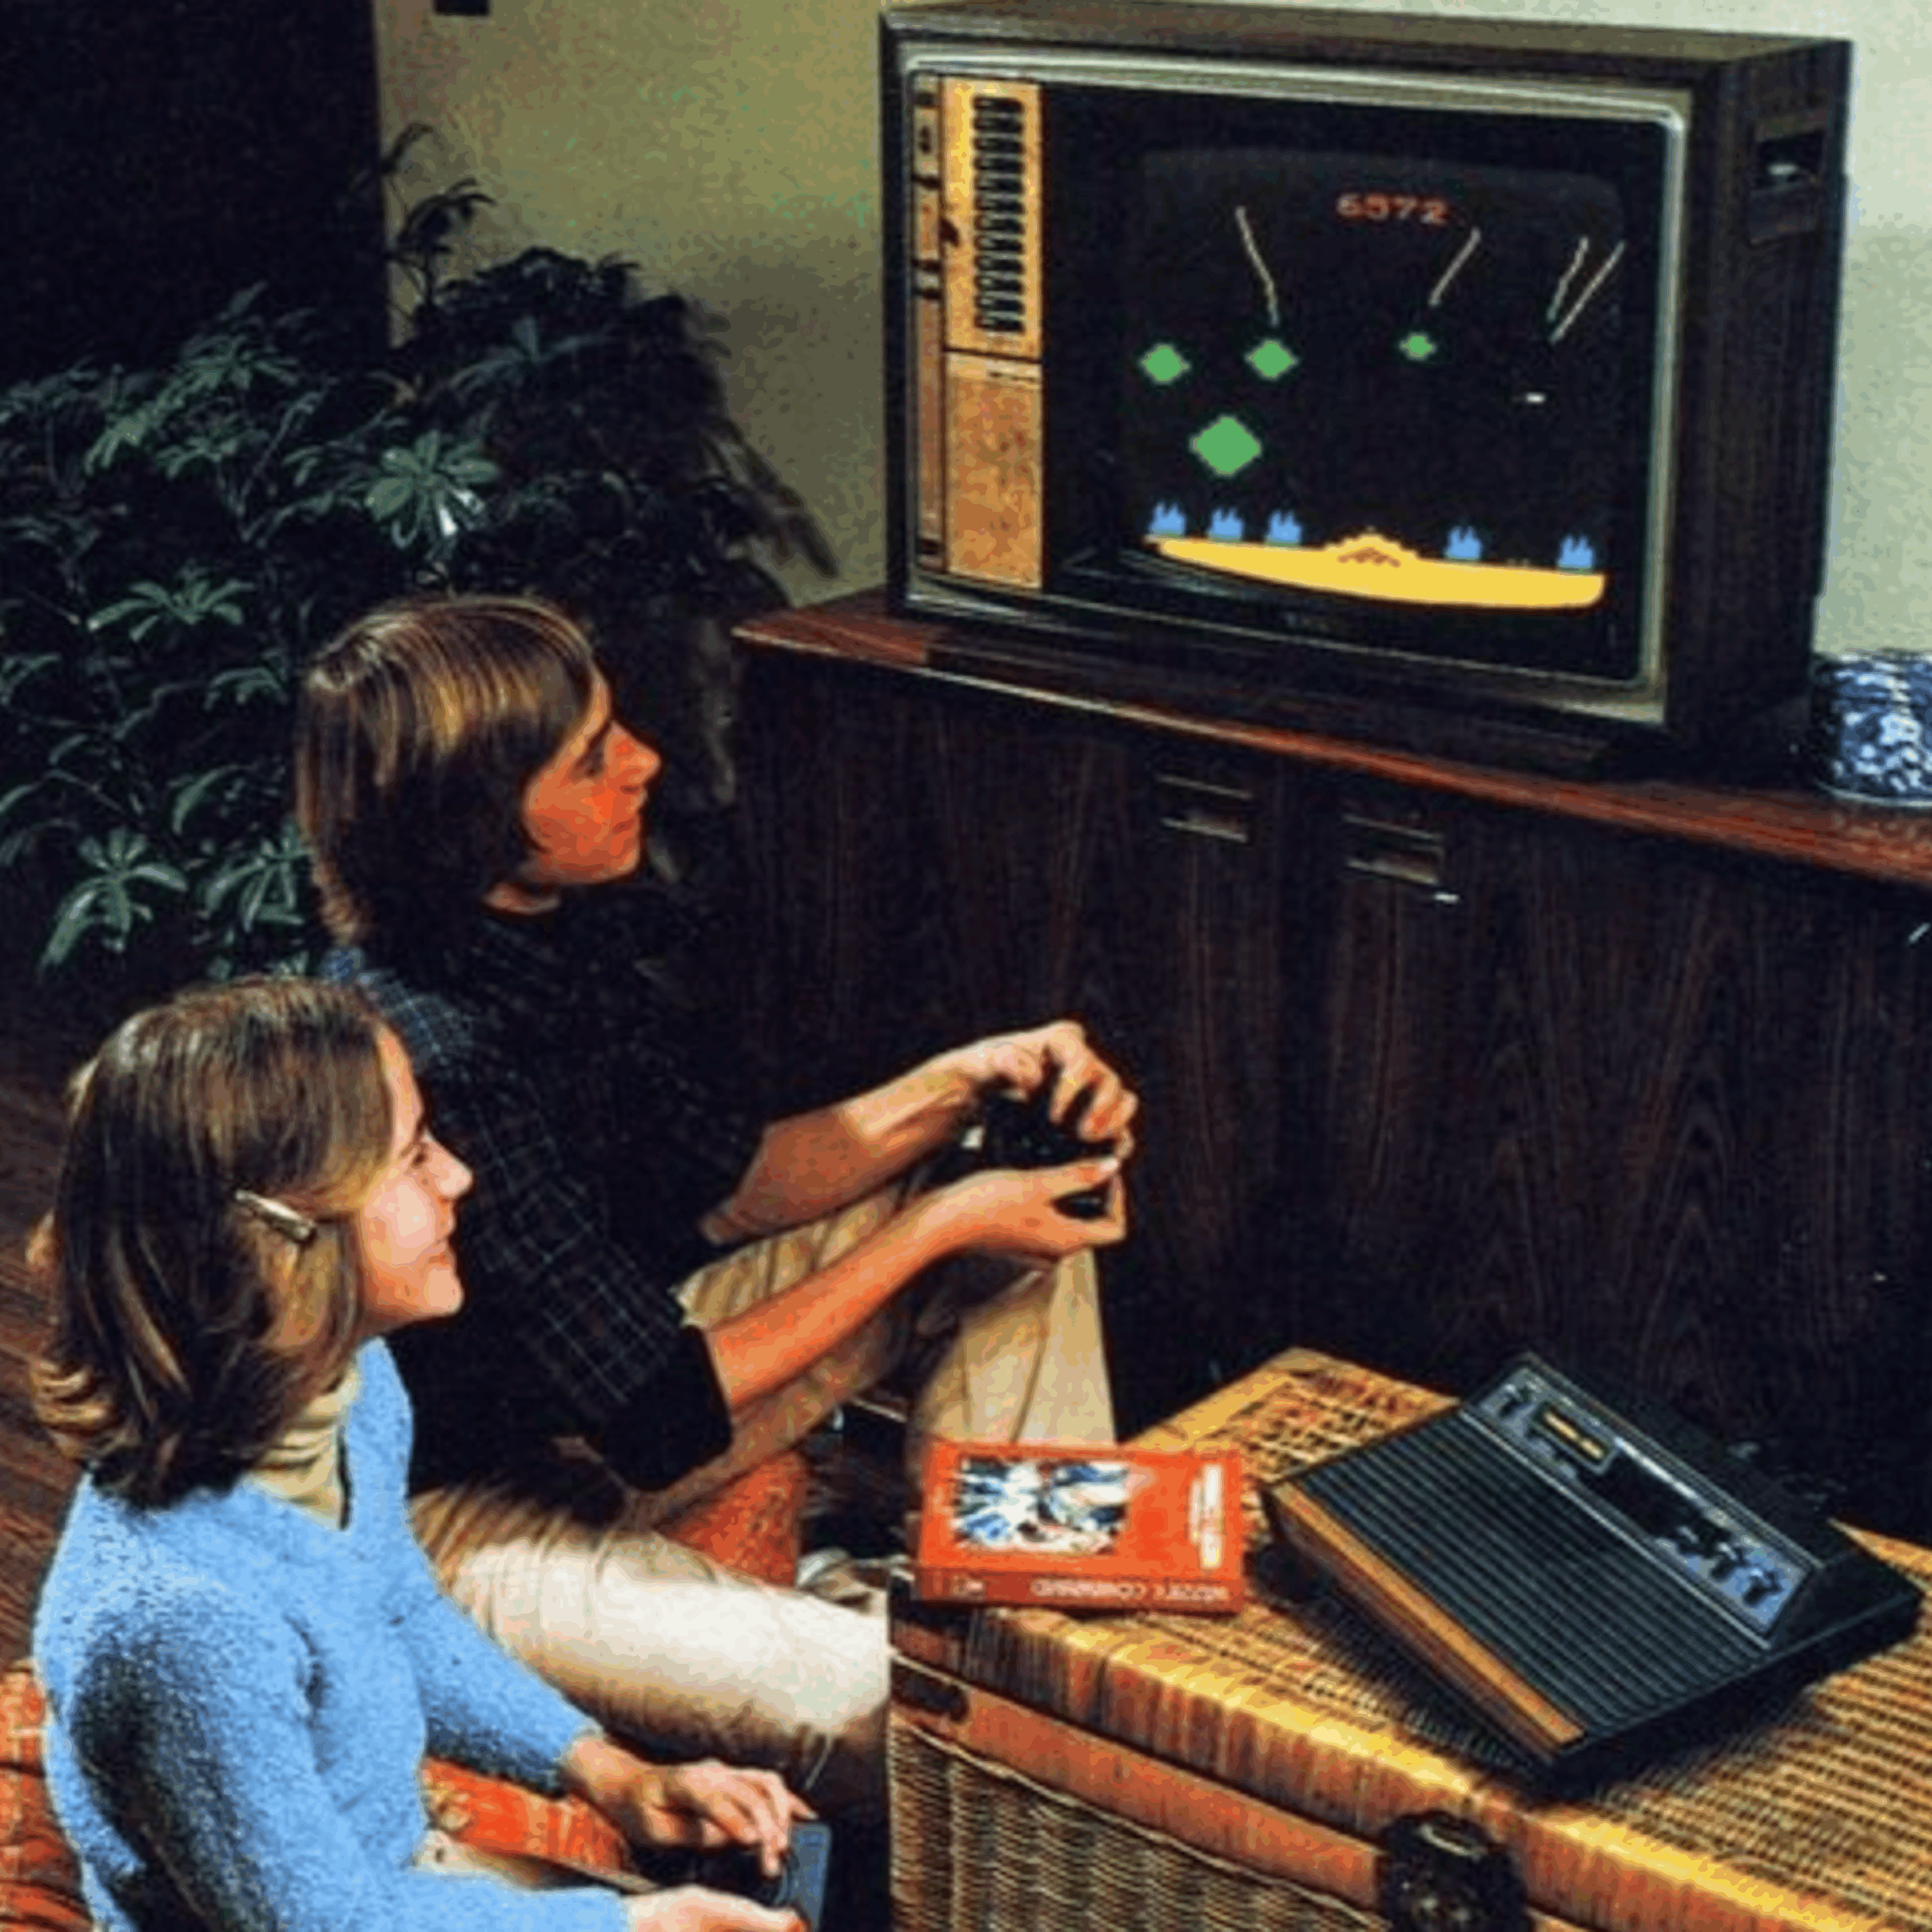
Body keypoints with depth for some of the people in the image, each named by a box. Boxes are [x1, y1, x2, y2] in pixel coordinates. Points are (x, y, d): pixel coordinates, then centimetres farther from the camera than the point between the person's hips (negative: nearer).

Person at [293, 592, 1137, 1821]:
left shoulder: (571, 925, -7)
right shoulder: (436, 1060, -33)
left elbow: (725, 1185, 5)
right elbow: (663, 1417, -27)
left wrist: (959, 1085, -10)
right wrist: (936, 1229, -19)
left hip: (606, 1355, 9)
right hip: (458, 1510, -9)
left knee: (1031, 1219, 6)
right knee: (877, 1711, -30)